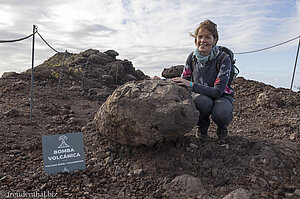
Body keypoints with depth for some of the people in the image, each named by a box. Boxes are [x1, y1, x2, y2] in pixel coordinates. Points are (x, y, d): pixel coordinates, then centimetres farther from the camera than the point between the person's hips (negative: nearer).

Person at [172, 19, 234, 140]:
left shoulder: (224, 59, -19)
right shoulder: (192, 57, -8)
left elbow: (217, 91, -27)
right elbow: (183, 80, -2)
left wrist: (191, 85, -37)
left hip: (221, 96, -1)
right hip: (200, 95, 2)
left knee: (221, 113, -36)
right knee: (201, 100, -36)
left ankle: (222, 127, 3)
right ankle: (202, 127, -2)